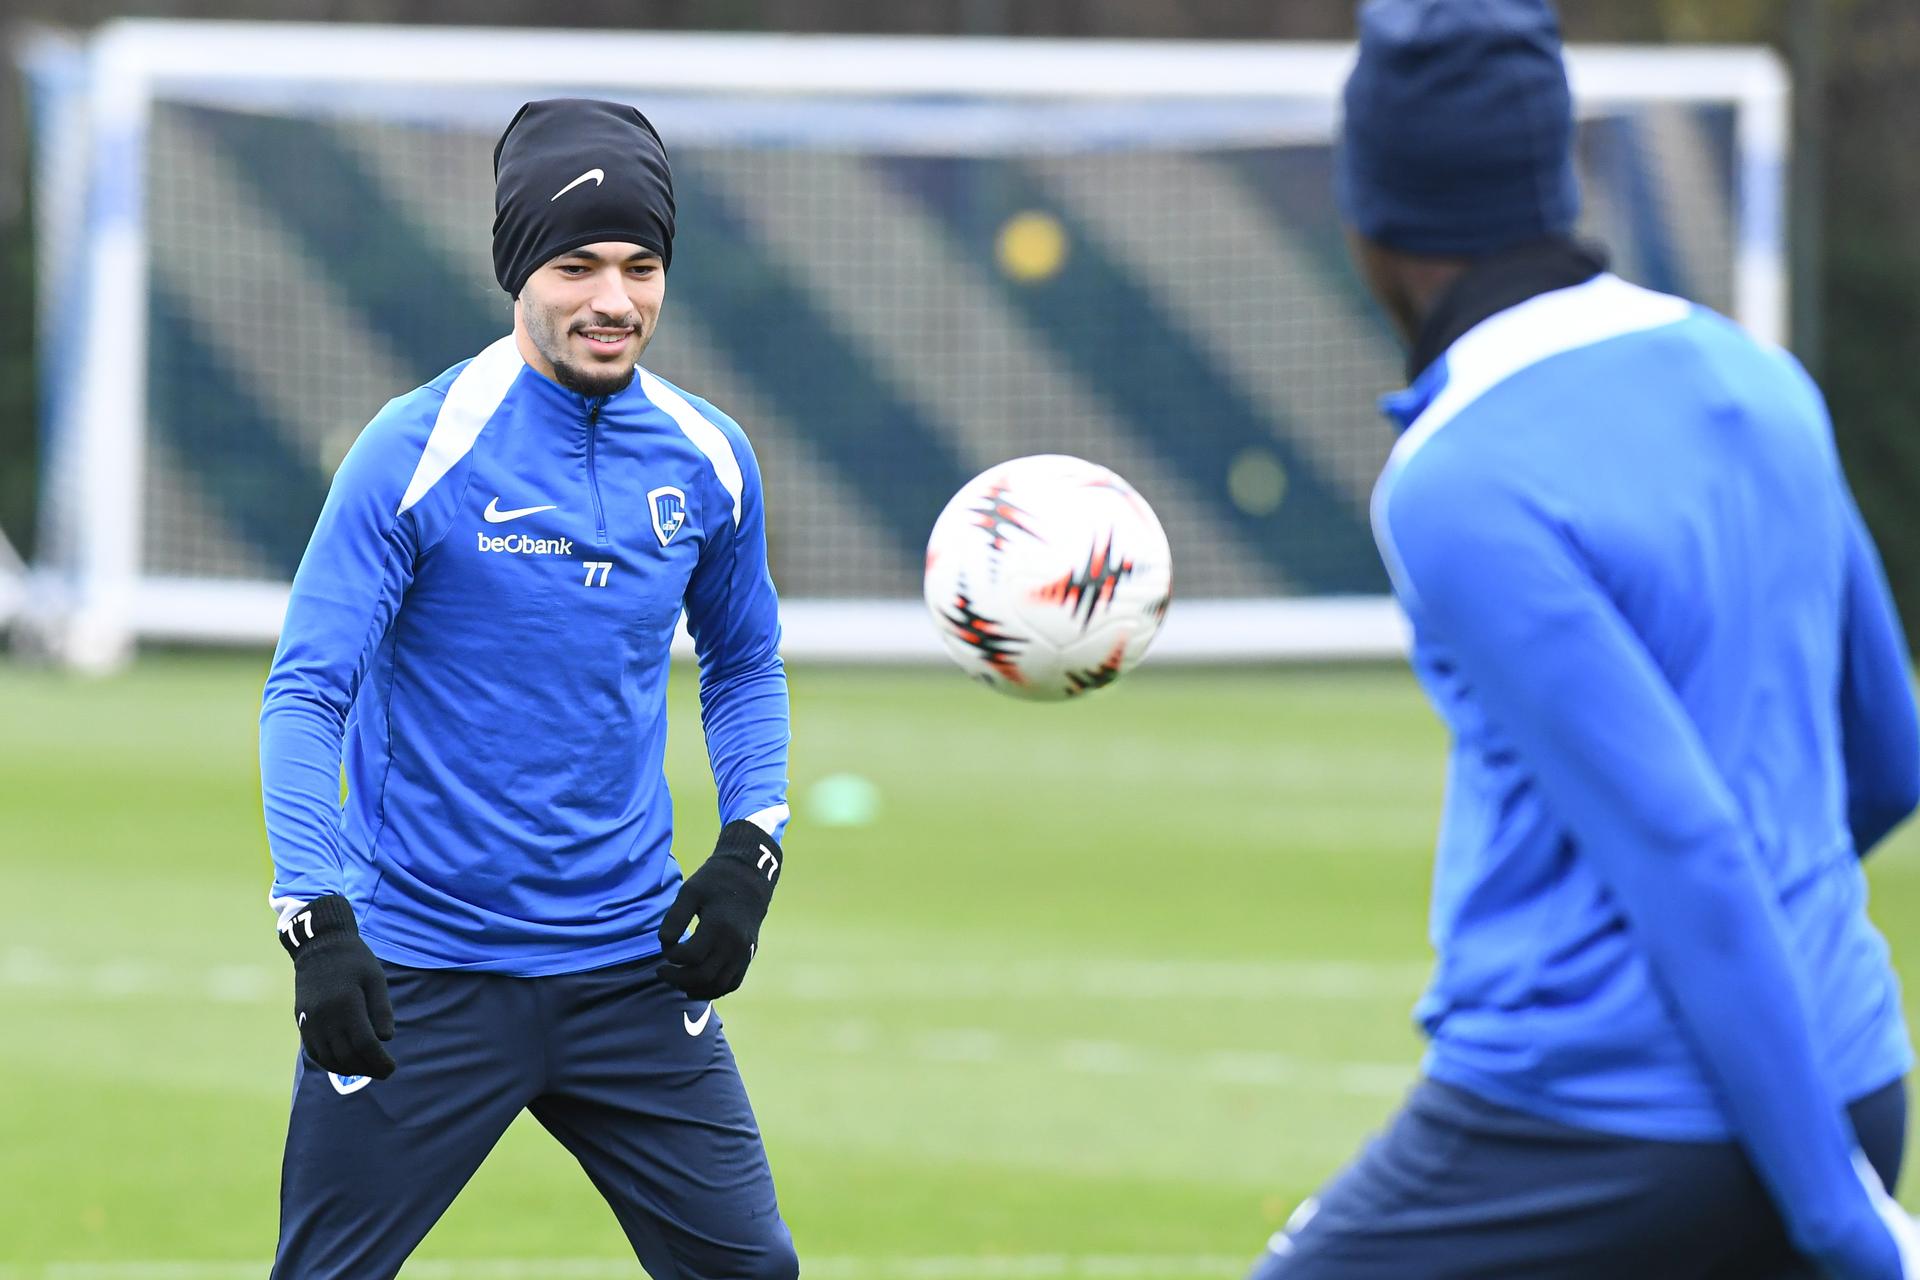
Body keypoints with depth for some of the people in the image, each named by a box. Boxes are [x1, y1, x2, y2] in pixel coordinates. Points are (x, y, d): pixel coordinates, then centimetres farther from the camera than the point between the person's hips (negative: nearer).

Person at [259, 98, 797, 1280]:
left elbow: (745, 663, 20)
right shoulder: (415, 454, -11)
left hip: (633, 961, 4)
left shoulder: (708, 460, 4)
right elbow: (306, 695, -13)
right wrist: (318, 922, -24)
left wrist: (750, 852, 4)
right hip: (420, 975, -4)